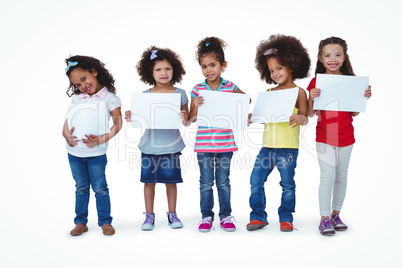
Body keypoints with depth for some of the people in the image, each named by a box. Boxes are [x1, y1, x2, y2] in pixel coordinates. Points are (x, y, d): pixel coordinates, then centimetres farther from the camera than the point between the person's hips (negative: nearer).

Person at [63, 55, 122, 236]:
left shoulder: (110, 98, -7)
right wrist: (66, 133, -10)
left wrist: (101, 140, -24)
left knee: (100, 188, 5)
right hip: (74, 151, 4)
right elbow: (68, 118, 12)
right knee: (81, 188, 14)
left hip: (96, 152, -4)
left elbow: (118, 124, -12)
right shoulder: (76, 98, 8)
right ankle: (81, 222, 24)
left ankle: (105, 221, 18)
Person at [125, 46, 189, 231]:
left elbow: (186, 123, 3)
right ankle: (149, 216, 22)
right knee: (149, 180, 7)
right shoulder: (145, 95, 1)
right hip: (150, 145, 1)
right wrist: (131, 118, -15)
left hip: (171, 145, 0)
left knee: (171, 180, 8)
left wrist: (184, 119, -19)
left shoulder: (179, 94, 0)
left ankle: (172, 214, 25)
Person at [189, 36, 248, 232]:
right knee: (206, 182, 8)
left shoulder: (230, 87, -1)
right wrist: (196, 107, -18)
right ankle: (206, 216, 22)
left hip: (225, 142, 0)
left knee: (223, 181, 10)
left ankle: (225, 215, 24)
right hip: (203, 143, 0)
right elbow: (191, 119, 2)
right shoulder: (197, 90, -1)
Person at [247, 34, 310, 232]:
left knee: (287, 184, 6)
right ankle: (258, 216, 18)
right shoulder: (269, 92, 13)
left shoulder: (298, 91, -1)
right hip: (267, 146, 5)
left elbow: (305, 118, -6)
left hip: (288, 147, -5)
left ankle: (286, 218, 23)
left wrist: (300, 118, -28)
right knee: (256, 181, 4)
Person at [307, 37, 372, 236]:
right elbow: (311, 114, -3)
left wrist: (364, 98, -8)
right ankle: (325, 218, 5)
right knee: (327, 177, -6)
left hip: (346, 137, 3)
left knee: (342, 176, 11)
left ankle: (336, 213, 26)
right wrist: (312, 98, -20)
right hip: (324, 136, -3)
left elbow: (353, 113, 7)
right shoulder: (316, 82, -3)